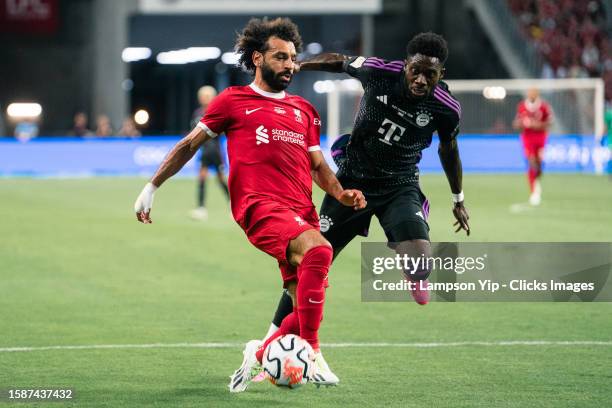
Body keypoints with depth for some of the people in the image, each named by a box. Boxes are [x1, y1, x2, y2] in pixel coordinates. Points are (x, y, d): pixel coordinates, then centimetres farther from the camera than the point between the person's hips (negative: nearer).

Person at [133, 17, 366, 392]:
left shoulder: (304, 110, 23)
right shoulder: (234, 101, 10)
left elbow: (317, 166, 24)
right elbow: (189, 145, 15)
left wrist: (341, 193, 4)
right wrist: (152, 188, 13)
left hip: (301, 213, 6)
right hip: (259, 206, -6)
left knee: (309, 310, -3)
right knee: (318, 250, -34)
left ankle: (259, 354, 23)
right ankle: (311, 352, -31)